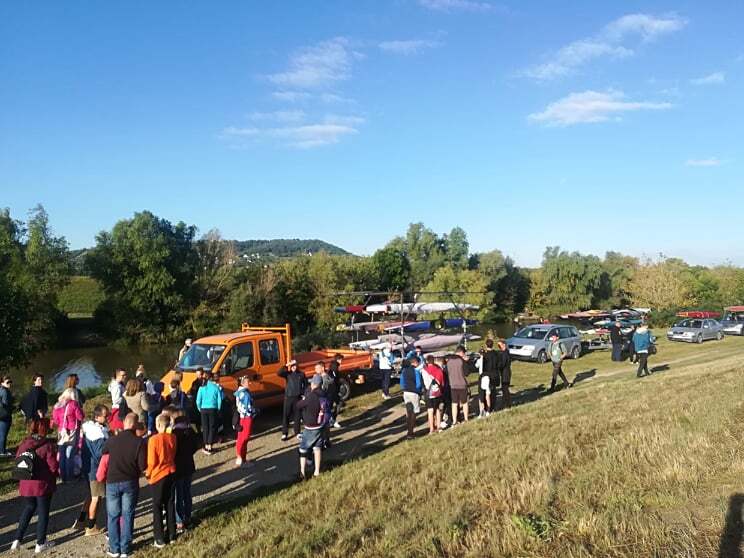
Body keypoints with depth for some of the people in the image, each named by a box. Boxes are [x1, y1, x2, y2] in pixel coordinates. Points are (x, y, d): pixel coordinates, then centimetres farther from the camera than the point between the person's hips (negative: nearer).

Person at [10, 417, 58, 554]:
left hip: (26, 484, 5)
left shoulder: (23, 444, -1)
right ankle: (40, 543, 16)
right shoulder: (47, 445, -16)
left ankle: (17, 540, 20)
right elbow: (54, 466, -15)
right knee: (43, 512, 9)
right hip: (43, 485, -5)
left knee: (28, 508, 24)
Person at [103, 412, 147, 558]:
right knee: (128, 516, 11)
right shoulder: (140, 442, -13)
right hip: (130, 483, -1)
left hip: (112, 482, 1)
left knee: (113, 516, 13)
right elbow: (143, 465, -13)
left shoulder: (112, 440, -6)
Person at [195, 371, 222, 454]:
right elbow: (219, 400, -2)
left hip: (204, 409, 1)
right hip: (213, 409, -1)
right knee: (212, 428, 5)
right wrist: (218, 409, 11)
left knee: (205, 428, 11)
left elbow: (198, 400, -3)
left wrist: (199, 408, 13)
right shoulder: (216, 387, -5)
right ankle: (209, 447, 3)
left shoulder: (202, 388, -4)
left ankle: (206, 447, 13)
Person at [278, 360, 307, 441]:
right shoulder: (287, 373, -2)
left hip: (297, 397, 1)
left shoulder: (301, 374, 1)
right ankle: (284, 434, 9)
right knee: (286, 415, 1)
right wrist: (285, 366, -27)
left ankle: (297, 433, 21)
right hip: (288, 397, -1)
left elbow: (305, 385, 7)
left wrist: (304, 393, -2)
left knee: (297, 415, 9)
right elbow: (279, 373, -20)